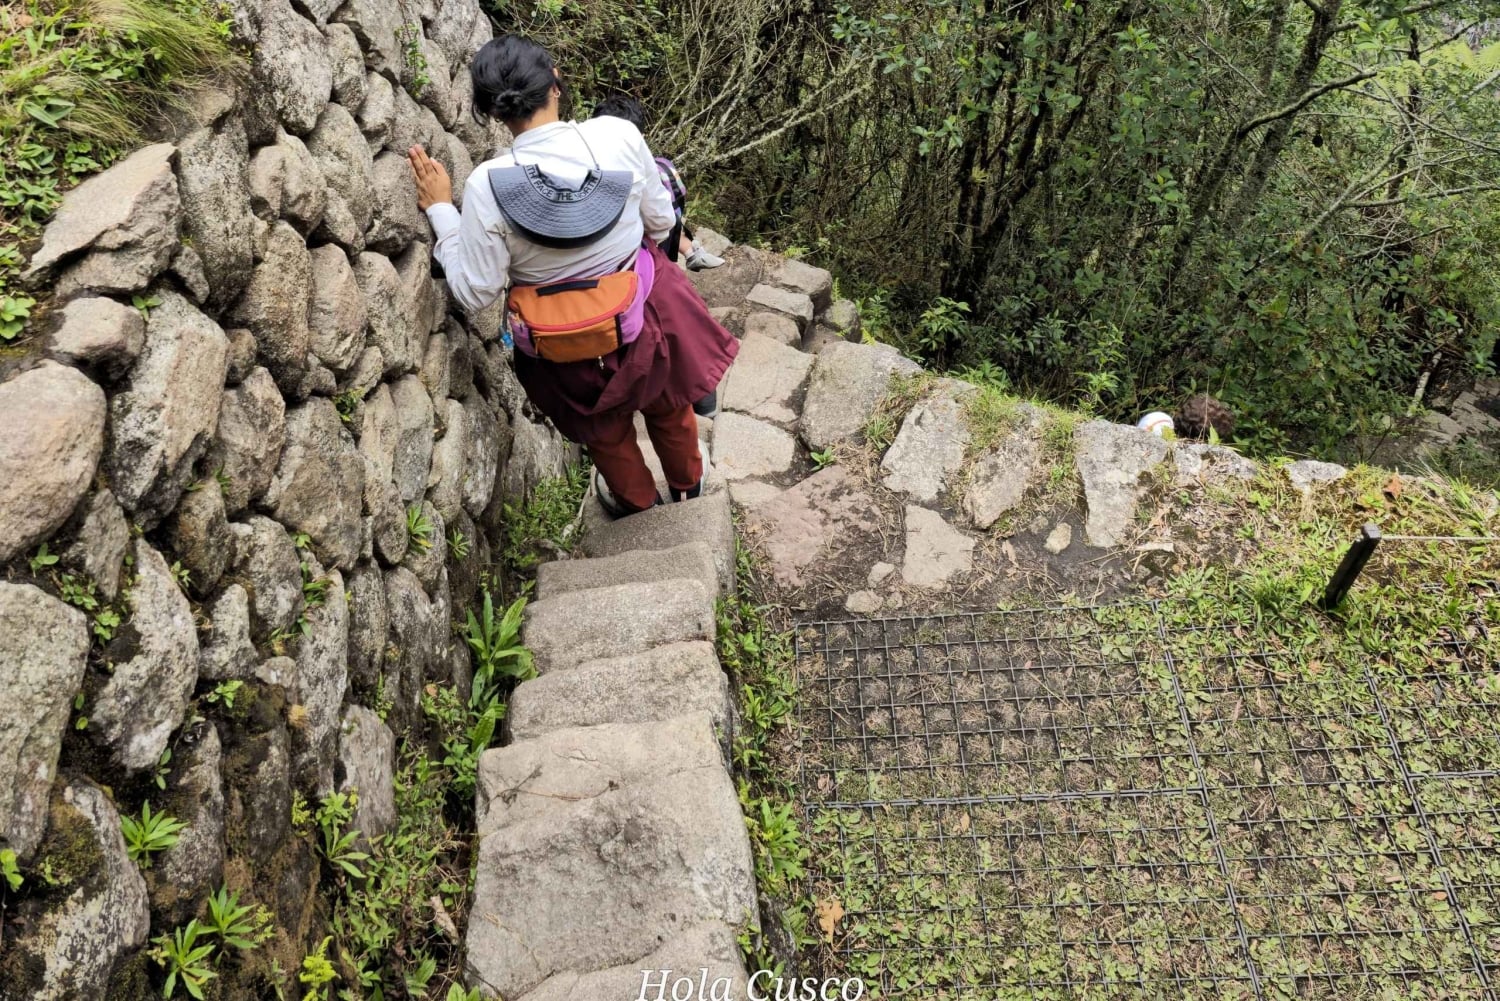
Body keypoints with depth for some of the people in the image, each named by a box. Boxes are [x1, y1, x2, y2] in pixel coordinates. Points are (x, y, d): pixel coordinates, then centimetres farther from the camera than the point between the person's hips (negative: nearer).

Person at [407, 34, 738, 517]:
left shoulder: (486, 186, -25)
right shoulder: (619, 136, -22)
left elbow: (475, 292, -15)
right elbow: (661, 221, -6)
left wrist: (440, 210, -7)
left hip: (566, 346, -1)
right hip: (644, 314, 1)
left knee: (605, 429, 30)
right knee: (667, 406, 32)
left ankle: (637, 502, 57)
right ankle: (687, 486, 58)